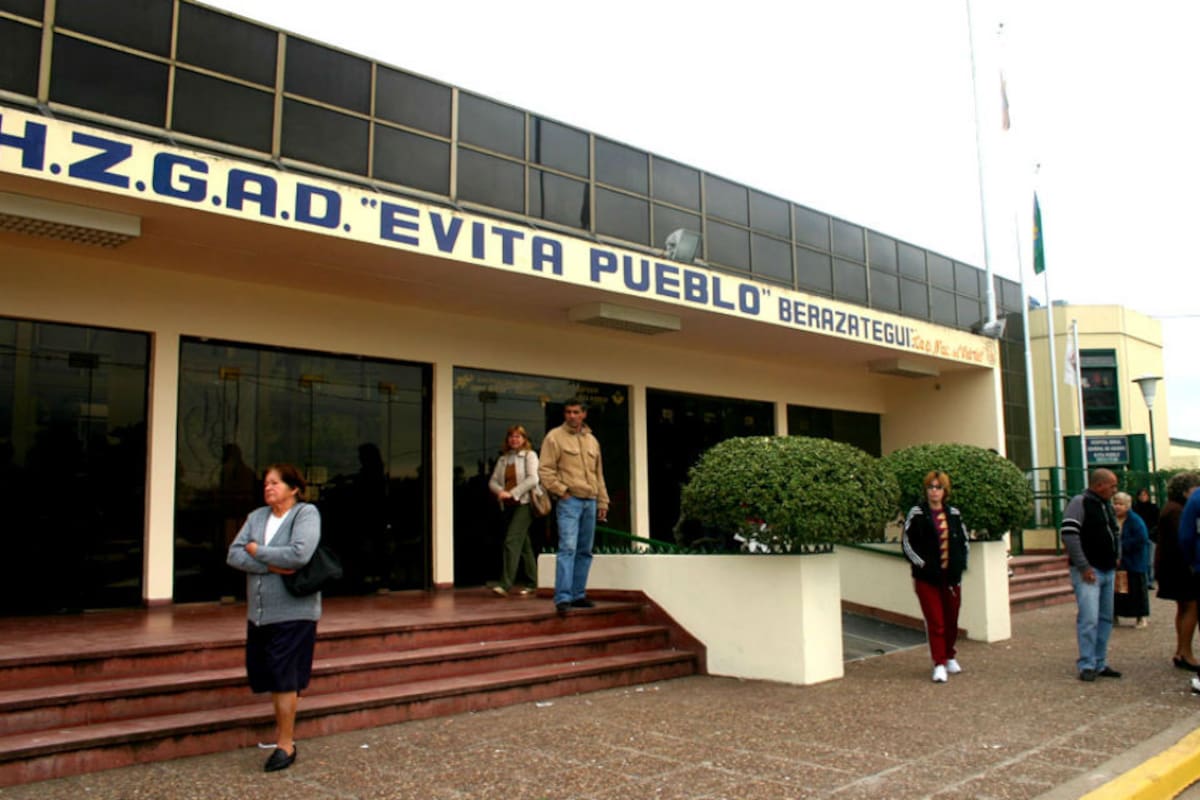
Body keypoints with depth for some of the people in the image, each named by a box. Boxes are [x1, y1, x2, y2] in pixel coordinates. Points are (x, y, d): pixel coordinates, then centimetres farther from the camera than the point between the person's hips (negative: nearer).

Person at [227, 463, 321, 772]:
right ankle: (283, 730, 33)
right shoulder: (257, 516, 10)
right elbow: (234, 555, -1)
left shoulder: (307, 513, -8)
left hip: (293, 611, -6)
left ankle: (286, 744, 10)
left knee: (284, 678, -2)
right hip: (259, 611, 6)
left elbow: (299, 554, -23)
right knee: (270, 677, 15)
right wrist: (272, 566, -16)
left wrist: (258, 551, -10)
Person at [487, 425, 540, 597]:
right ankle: (532, 582, 19)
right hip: (508, 505, 6)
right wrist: (500, 491, -10)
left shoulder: (529, 455, 0)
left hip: (524, 503, -6)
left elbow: (532, 479, -11)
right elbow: (493, 481, 12)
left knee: (512, 540, -17)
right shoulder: (503, 459, 17)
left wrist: (512, 493, -16)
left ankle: (505, 584, -21)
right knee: (524, 544, 12)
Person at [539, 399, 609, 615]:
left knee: (584, 552, 8)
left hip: (590, 502, 6)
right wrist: (562, 491, -12)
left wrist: (602, 502, 17)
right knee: (568, 548, -14)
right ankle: (563, 598, -14)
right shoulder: (555, 437, -1)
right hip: (569, 501, -6)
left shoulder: (592, 440, 17)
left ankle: (578, 595, 16)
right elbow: (545, 470, -6)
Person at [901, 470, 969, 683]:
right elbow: (906, 542, -6)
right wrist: (922, 564, -12)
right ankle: (939, 664, 3)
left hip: (951, 575, 4)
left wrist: (961, 563, 2)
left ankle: (950, 657, 30)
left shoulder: (953, 513, 7)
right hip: (927, 576, -4)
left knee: (952, 619, 12)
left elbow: (964, 541, 15)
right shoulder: (917, 513, -5)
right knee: (935, 621, -4)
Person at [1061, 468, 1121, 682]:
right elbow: (1069, 536, -19)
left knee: (1105, 619, 11)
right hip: (1088, 572, -9)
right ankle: (1087, 666, -6)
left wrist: (1115, 559, 13)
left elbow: (1116, 533, 27)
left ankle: (1100, 664, 19)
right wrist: (1084, 567, -19)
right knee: (1089, 619, -12)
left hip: (1108, 572, 9)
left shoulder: (1108, 507, 15)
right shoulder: (1080, 503, -11)